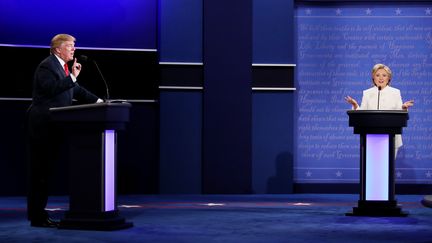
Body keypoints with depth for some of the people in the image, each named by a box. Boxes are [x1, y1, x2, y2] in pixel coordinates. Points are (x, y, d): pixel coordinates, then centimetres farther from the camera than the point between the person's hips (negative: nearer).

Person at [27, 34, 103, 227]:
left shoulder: (62, 67, 17)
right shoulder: (47, 66, -11)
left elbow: (76, 90, 20)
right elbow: (51, 88, -25)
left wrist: (98, 101, 13)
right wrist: (72, 77, -24)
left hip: (53, 127, 9)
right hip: (42, 126, -9)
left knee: (46, 170, 11)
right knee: (40, 170, -5)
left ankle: (39, 214, 17)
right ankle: (37, 217, -1)